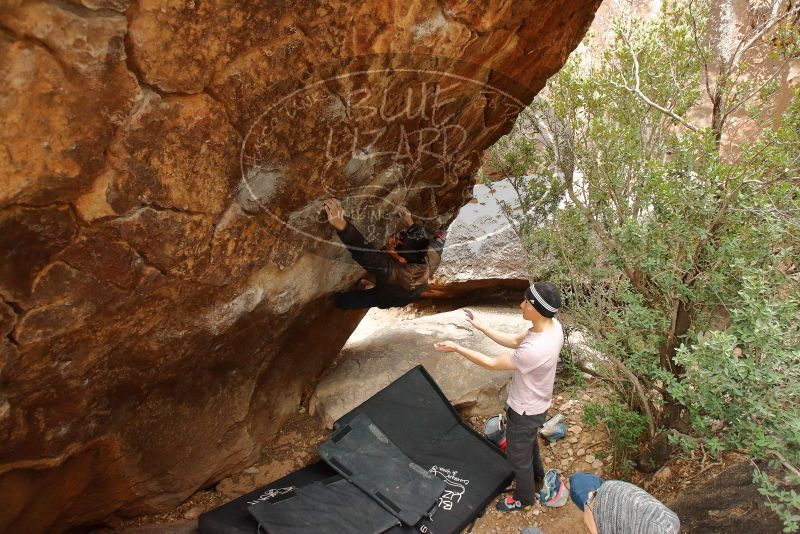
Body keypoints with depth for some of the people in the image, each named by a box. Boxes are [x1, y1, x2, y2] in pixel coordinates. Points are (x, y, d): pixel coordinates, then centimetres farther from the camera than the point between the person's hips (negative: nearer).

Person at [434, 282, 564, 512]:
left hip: (525, 410, -8)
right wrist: (482, 327, -4)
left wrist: (457, 348, -20)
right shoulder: (553, 325, -15)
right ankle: (536, 477, 62)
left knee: (517, 455, 19)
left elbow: (493, 364, -28)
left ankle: (524, 498, 46)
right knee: (529, 442, 34)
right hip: (535, 404, 8)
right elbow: (515, 341, -1)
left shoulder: (534, 350, -43)